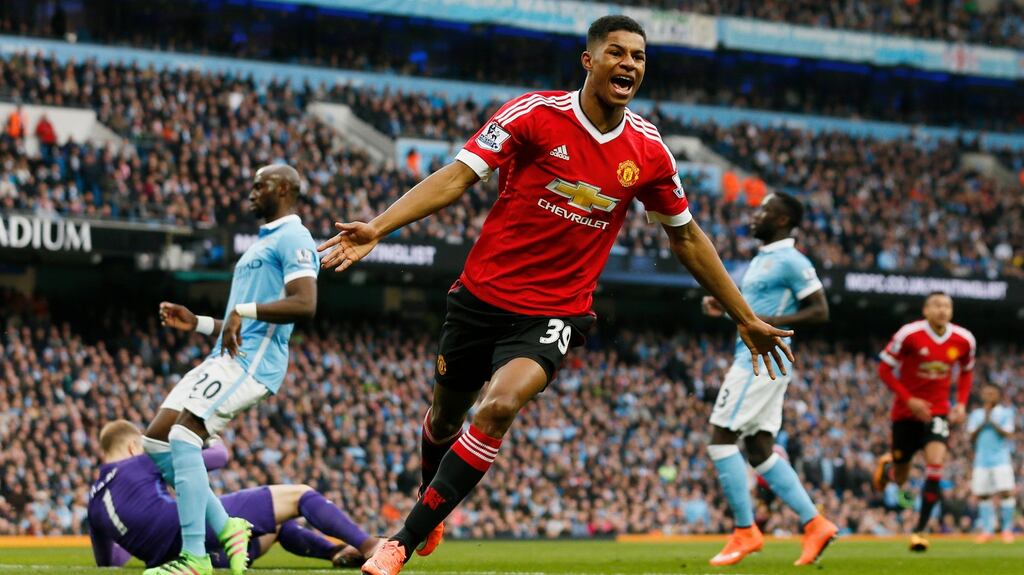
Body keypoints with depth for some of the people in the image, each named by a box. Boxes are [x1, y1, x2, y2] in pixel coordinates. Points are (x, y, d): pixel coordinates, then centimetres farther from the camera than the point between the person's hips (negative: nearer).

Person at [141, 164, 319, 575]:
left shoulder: (292, 239, -7)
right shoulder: (263, 242, 26)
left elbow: (305, 305, -22)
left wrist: (245, 310, -22)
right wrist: (198, 323, 23)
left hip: (251, 359, -11)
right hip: (226, 357, 11)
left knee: (183, 436, -21)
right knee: (156, 441, 5)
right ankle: (225, 527, 7)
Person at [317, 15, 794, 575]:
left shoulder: (648, 152, -2)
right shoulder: (535, 113, -11)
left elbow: (686, 237, 12)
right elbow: (458, 176, -15)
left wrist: (746, 319, 15)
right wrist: (376, 228, -28)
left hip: (554, 313, 0)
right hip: (483, 293, 0)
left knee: (500, 406, -26)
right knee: (445, 419, 15)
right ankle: (431, 504, 50)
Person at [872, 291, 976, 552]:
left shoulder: (964, 340, -4)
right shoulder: (909, 335, -16)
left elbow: (966, 371, 15)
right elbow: (885, 369, -9)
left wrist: (961, 403, 0)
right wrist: (909, 400, -18)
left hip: (938, 411, 2)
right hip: (906, 412, -1)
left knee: (935, 464, -21)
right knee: (900, 478, 8)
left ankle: (920, 530, -12)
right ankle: (887, 466, 49)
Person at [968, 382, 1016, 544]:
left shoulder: (1006, 412, 4)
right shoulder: (976, 414, 12)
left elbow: (1007, 434, -6)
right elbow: (972, 437, 4)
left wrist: (993, 422, -15)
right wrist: (983, 422, -9)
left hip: (1001, 459, -3)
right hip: (981, 460, 3)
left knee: (1005, 492, -12)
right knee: (982, 494, -1)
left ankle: (1007, 529, -6)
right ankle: (987, 529, 5)